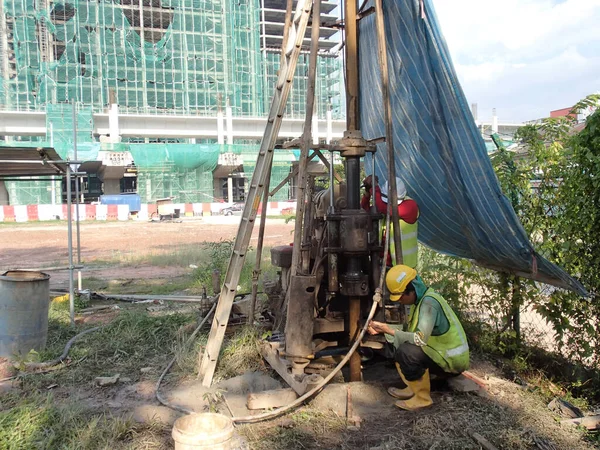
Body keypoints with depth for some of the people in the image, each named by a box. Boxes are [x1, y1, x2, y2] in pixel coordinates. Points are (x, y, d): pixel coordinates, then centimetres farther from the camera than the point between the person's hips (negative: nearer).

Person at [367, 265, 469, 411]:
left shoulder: (429, 301, -24)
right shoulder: (419, 300, 5)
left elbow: (421, 339, -32)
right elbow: (411, 334, 9)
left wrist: (390, 331, -23)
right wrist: (382, 330, 0)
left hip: (452, 360, -10)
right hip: (442, 353, 10)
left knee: (405, 352, -26)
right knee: (398, 345, 7)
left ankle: (422, 398, -9)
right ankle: (414, 388, 11)